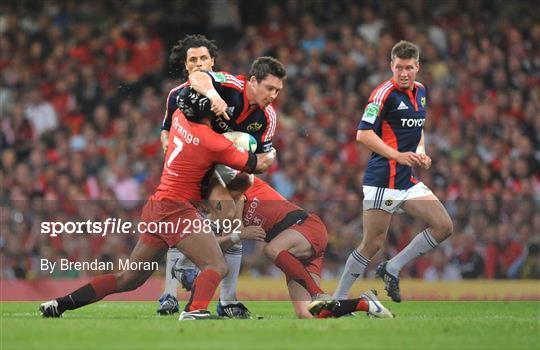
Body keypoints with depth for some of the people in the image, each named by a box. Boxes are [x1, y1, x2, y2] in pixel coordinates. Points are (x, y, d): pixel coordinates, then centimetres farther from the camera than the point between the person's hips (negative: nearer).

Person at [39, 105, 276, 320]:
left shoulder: (179, 117, 5)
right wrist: (271, 155, 21)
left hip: (155, 208, 8)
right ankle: (194, 311, -39)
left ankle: (60, 304, 17)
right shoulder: (213, 142, -13)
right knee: (217, 266, -15)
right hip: (176, 210, -8)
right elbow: (257, 165, -1)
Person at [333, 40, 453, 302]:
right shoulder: (385, 93, -12)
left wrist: (420, 152, 8)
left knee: (444, 227, 1)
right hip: (383, 180, -8)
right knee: (373, 244, -7)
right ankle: (337, 299, 5)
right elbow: (363, 134, -19)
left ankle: (392, 269, 9)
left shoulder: (420, 91, 13)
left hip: (408, 180, 8)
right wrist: (398, 155, -23)